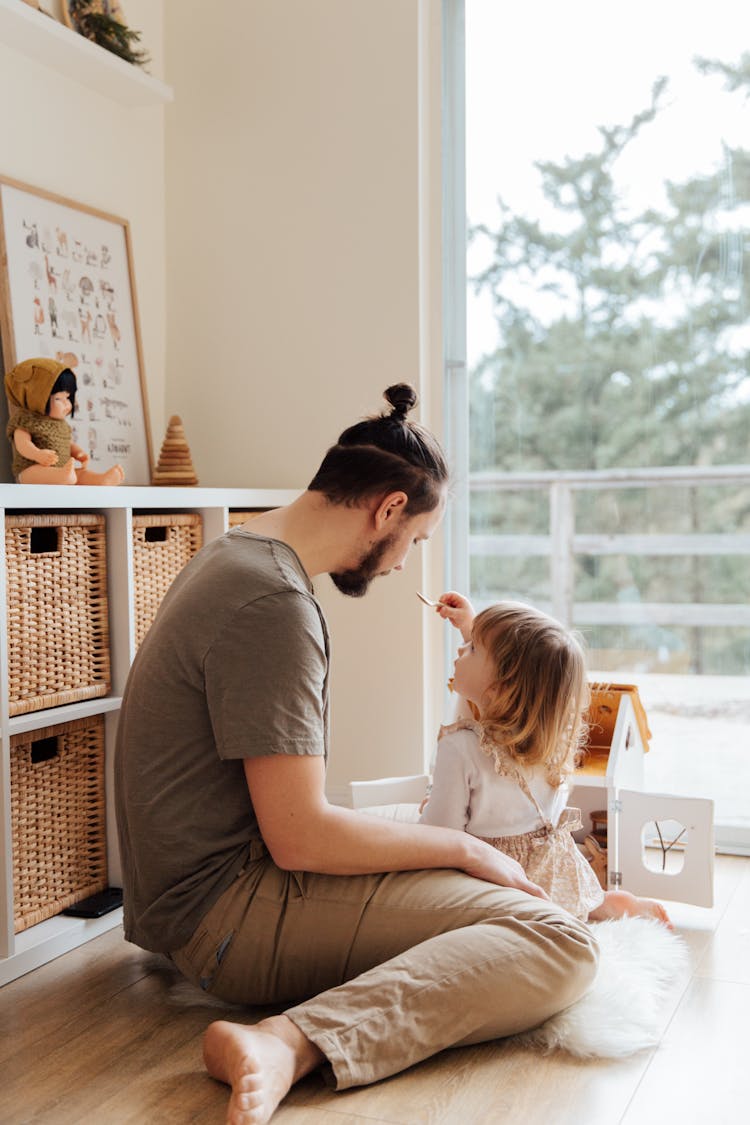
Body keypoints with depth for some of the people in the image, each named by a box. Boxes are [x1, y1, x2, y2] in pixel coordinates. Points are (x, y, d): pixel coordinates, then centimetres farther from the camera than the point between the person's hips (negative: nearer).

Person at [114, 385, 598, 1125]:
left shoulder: (235, 558, 11)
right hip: (230, 914, -10)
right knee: (557, 942, -22)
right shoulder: (275, 604, -22)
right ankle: (292, 1045, -31)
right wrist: (465, 848, -10)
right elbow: (301, 839, -23)